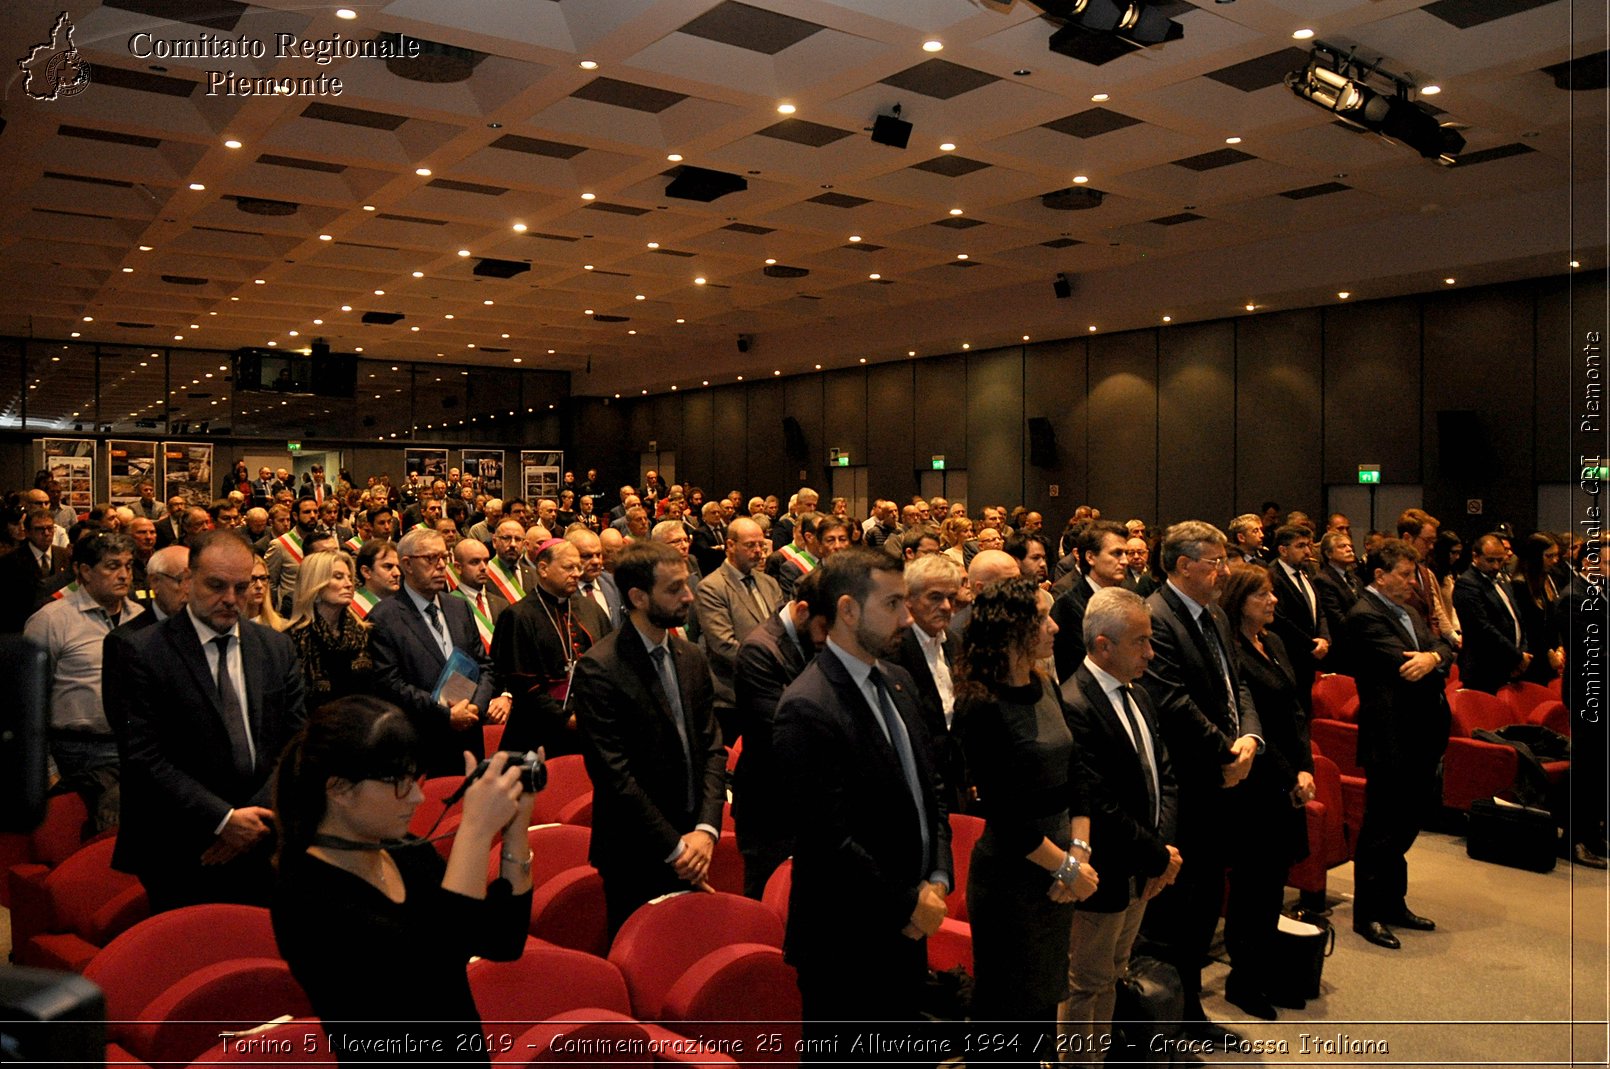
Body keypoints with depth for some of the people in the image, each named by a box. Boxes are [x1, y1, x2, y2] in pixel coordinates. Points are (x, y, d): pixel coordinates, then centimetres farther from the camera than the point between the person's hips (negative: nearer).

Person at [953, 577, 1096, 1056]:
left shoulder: (1046, 688, 3)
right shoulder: (981, 707, -20)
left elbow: (1072, 776, 6)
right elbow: (1004, 812, -20)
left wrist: (1079, 850, -5)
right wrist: (1067, 867, -13)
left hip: (1057, 871, 7)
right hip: (1012, 877, -7)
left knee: (1045, 996, 21)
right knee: (1009, 1013, 10)